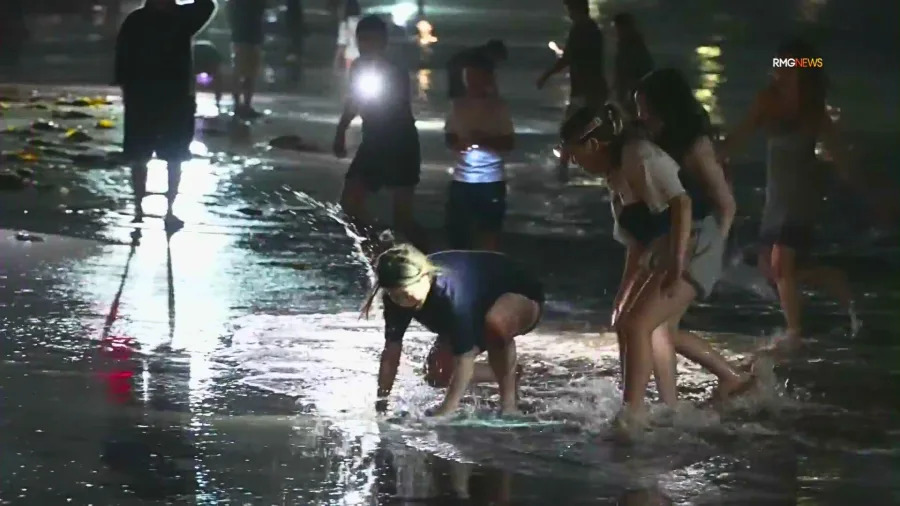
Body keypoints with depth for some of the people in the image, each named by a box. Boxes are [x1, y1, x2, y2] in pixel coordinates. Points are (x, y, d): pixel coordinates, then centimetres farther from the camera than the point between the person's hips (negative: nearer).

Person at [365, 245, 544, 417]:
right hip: (478, 306, 8)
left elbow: (465, 357, -43)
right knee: (438, 375, -7)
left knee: (495, 321, -42)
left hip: (521, 296, -8)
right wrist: (381, 405, -18)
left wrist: (445, 412, -46)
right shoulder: (399, 293, -23)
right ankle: (507, 375, 18)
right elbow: (391, 351, -16)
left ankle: (509, 400, -23)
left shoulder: (451, 292, -43)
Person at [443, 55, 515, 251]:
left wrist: (484, 140, -19)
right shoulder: (459, 105, 7)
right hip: (461, 179, 3)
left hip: (491, 180, -3)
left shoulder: (498, 106, -2)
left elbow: (508, 143, -3)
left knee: (489, 233, 1)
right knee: (457, 230, 6)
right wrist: (458, 143, -10)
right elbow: (449, 138, 13)